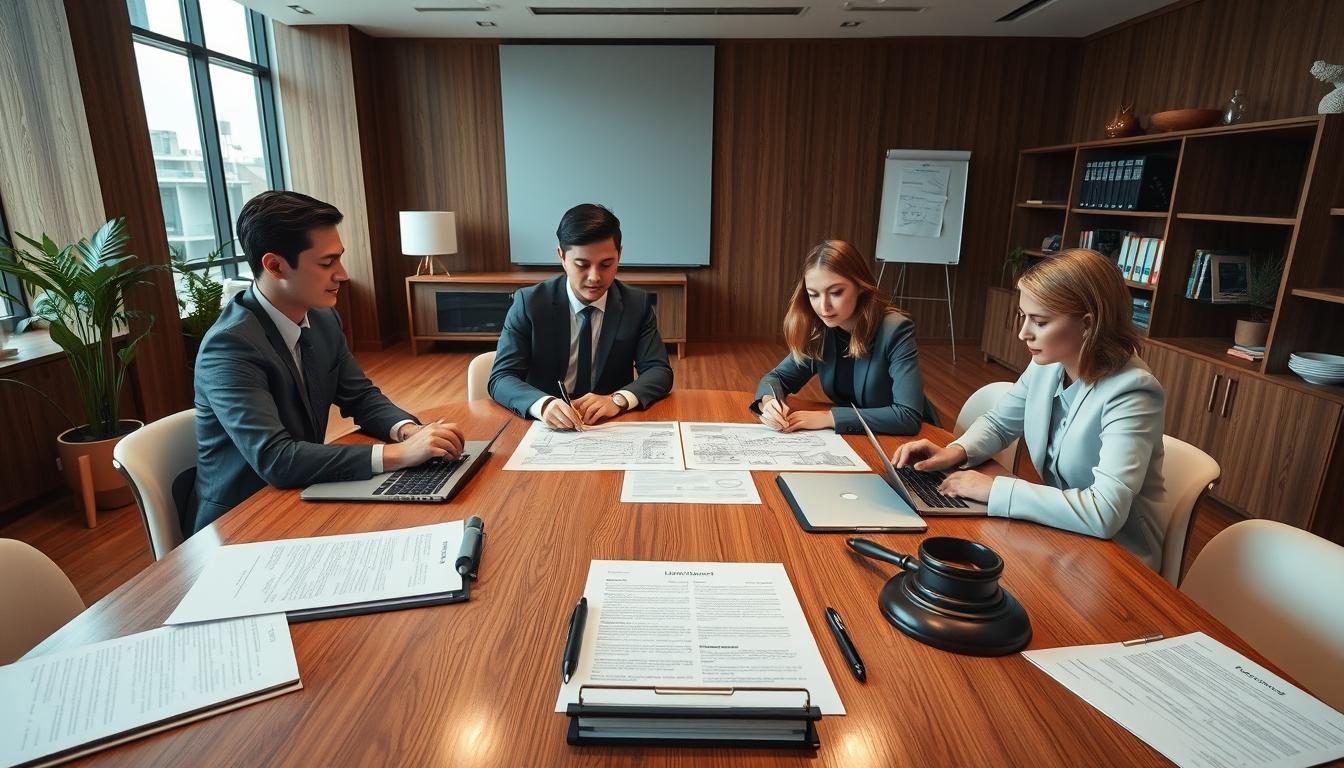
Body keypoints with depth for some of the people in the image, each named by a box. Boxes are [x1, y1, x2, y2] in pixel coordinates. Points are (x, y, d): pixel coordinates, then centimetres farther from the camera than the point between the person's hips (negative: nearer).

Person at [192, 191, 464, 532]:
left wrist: (409, 431, -16)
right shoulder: (229, 346, -23)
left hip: (302, 498, 6)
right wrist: (398, 454, -33)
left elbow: (362, 398, 5)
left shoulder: (324, 319, -2)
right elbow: (275, 460, -30)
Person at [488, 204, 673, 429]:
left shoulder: (638, 304, -2)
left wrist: (618, 399, -25)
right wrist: (543, 404, -32)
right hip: (545, 428, 0)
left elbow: (660, 371, -5)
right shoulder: (529, 302, -7)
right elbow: (501, 378, -11)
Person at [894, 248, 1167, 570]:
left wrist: (995, 489, -30)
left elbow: (1104, 513, -35)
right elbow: (998, 422, 10)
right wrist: (956, 452, -11)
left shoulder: (1130, 393, -26)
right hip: (1060, 533, 6)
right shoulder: (1046, 365, -6)